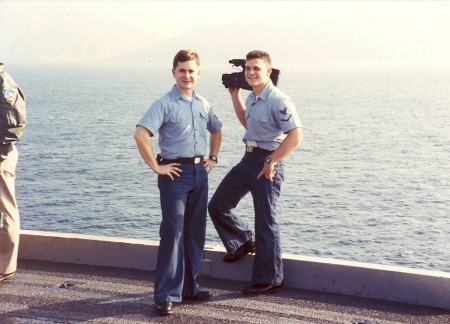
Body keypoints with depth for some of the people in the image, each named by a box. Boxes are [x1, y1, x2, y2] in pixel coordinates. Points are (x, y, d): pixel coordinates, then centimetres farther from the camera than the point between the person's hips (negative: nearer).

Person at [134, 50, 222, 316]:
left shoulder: (203, 105, 10)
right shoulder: (165, 104, -10)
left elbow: (216, 131, 29)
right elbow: (141, 134, -21)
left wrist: (213, 158, 19)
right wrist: (156, 166, -19)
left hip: (200, 173, 6)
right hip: (176, 173, -6)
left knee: (195, 233, 11)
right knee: (173, 233, -7)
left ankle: (189, 287, 23)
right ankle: (166, 295, -2)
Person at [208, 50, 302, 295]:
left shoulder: (278, 101, -18)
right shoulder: (252, 98, 10)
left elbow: (295, 136, -24)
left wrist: (271, 161, -23)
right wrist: (235, 95, 22)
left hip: (267, 163, -9)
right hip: (248, 159, 9)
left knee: (265, 222, 0)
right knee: (218, 205, 12)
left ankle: (269, 279, 13)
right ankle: (243, 242, 35)